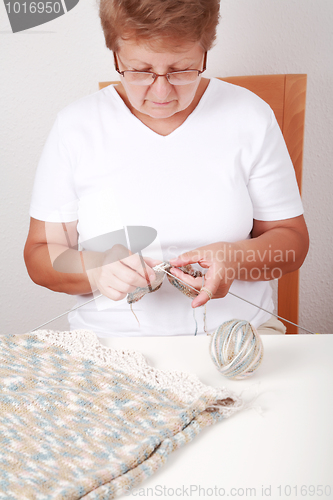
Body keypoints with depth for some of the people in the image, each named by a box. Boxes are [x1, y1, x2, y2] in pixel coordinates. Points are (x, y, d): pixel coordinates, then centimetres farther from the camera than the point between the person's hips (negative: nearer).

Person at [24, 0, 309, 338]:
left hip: (231, 330, 1)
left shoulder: (250, 117, 1)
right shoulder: (76, 126, 0)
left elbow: (291, 239, 4)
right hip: (111, 337, 0)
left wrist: (236, 258, -17)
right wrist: (96, 269, -20)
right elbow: (41, 253, 2)